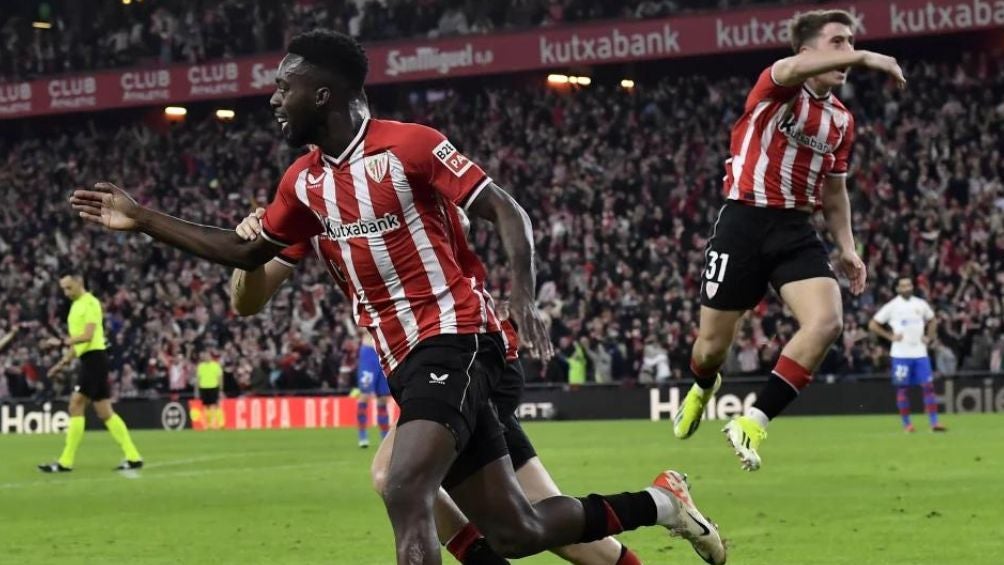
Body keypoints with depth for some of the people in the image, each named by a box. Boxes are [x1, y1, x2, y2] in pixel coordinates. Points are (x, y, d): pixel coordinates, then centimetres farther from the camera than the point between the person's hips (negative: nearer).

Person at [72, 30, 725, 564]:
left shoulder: (412, 145, -9)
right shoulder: (304, 181, 12)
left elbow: (507, 211, -9)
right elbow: (247, 253, 23)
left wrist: (525, 298, -24)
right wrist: (142, 220, 17)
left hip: (454, 339, -7)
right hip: (407, 360, 7)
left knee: (405, 490, -27)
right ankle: (659, 502, 26)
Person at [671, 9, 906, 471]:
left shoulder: (842, 120, 12)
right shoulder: (777, 88, -8)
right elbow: (793, 69, -34)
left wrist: (847, 247, 11)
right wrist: (864, 59, -44)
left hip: (796, 230, 5)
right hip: (745, 221, -5)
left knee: (827, 321, -22)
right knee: (712, 347, 3)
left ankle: (753, 423, -14)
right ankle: (702, 389, 43)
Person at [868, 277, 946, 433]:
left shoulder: (921, 304, 7)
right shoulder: (892, 306, -3)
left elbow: (932, 320, 25)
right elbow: (873, 325, 0)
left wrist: (929, 337, 9)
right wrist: (890, 336, -8)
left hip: (920, 353, 3)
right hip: (901, 354, -3)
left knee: (928, 386, -4)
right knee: (902, 389, 1)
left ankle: (934, 422, -4)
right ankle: (906, 423, 9)